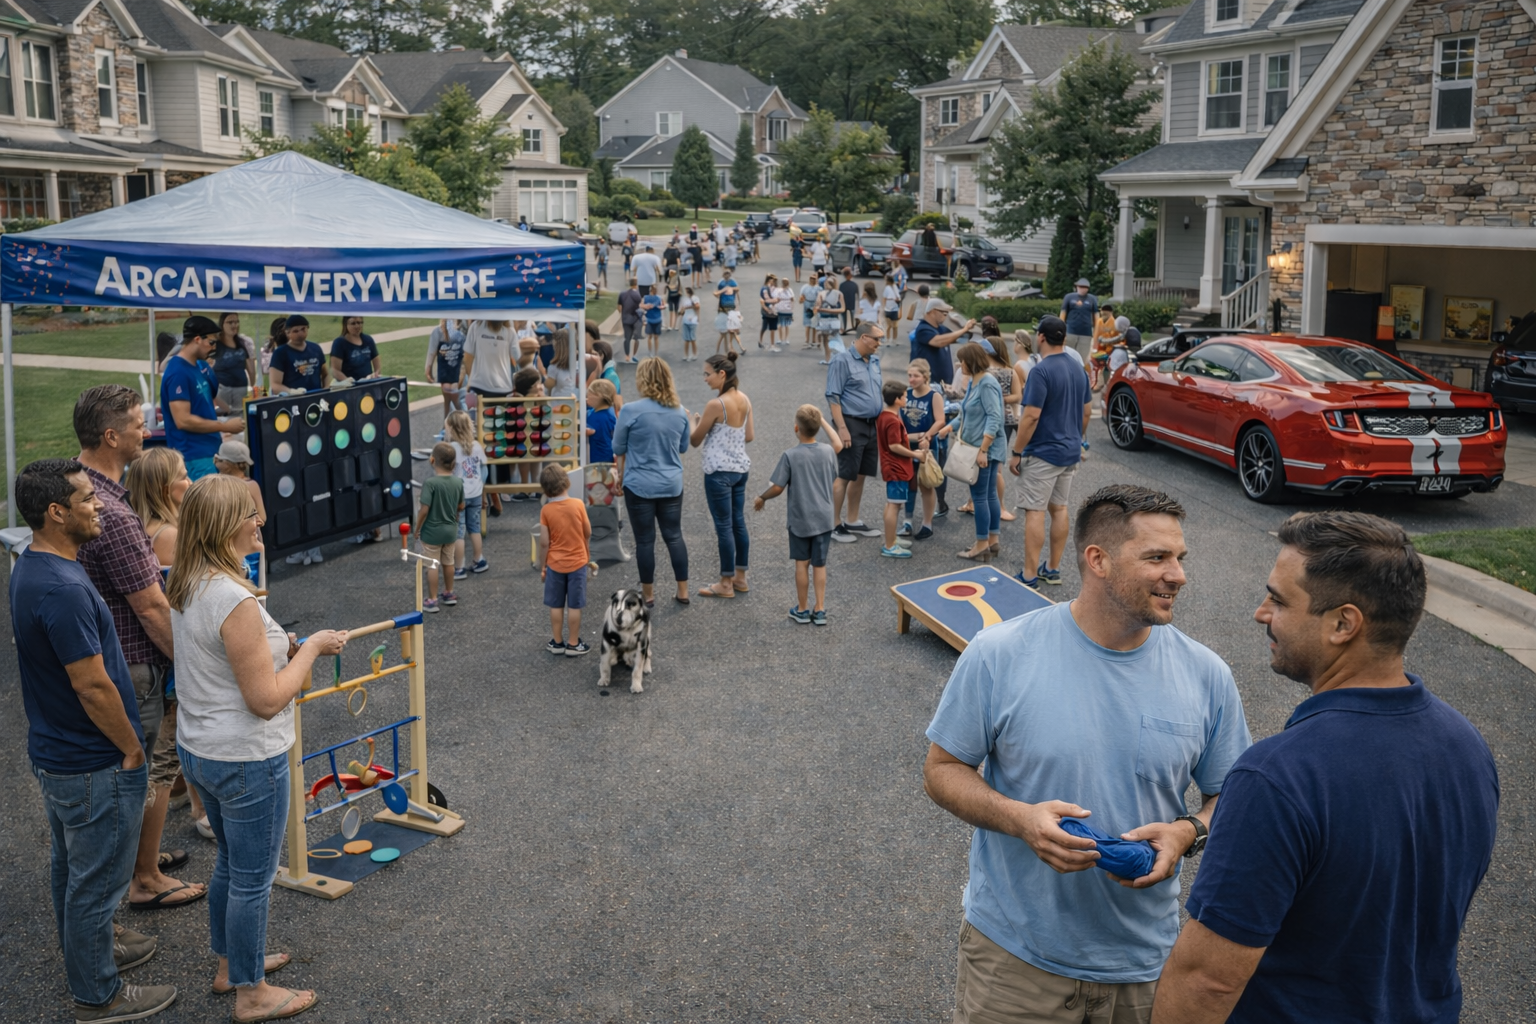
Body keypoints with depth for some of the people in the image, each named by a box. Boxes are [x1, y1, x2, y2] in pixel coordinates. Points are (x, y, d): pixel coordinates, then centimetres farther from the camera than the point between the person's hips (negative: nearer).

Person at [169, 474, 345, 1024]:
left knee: (231, 863, 26)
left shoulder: (186, 589, 2)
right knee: (253, 878, 8)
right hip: (246, 761, -9)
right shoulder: (235, 601, -28)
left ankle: (231, 963, 43)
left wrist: (279, 645, 7)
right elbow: (267, 700, -25)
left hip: (198, 749, 9)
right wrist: (311, 647, -14)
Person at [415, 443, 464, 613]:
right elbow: (461, 507, 4)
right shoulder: (458, 482, -7)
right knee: (448, 563, 21)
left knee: (432, 566, 6)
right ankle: (449, 594, 35)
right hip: (451, 530, 5)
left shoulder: (430, 483, -24)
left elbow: (424, 510, -23)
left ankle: (432, 601, 13)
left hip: (432, 531, -5)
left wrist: (417, 529, -10)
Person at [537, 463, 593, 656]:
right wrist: (586, 551, 17)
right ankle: (573, 644, 13)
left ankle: (557, 643, 20)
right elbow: (588, 533, -2)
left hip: (555, 564, 1)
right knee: (574, 606, 7)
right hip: (577, 562, 0)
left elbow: (544, 543, -9)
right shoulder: (578, 504, -12)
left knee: (556, 606, 12)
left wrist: (542, 567, 3)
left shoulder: (546, 511, -12)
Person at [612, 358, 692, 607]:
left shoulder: (631, 411, -14)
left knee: (645, 540, 7)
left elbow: (618, 448, -2)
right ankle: (683, 591, 19)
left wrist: (620, 472, 14)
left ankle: (648, 594, 18)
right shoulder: (680, 411, 0)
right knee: (674, 536, 14)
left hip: (640, 485, -4)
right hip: (672, 484, 4)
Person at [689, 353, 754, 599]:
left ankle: (726, 584, 10)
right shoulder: (744, 400, 2)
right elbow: (749, 437, 10)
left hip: (719, 472, -8)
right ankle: (740, 577, 25)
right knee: (739, 522, 15)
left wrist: (695, 422, 9)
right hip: (740, 467, 8)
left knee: (724, 526, 1)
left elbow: (695, 441, -10)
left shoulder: (716, 405, -20)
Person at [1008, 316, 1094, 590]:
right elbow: (1087, 411, 14)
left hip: (1043, 453, -8)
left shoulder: (1040, 372, -18)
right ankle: (1053, 569, 21)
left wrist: (1016, 452, -14)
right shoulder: (1078, 369, 7)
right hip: (1070, 451, 8)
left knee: (1035, 512, -4)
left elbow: (1031, 416, -21)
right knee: (1059, 508, 14)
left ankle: (1029, 576, -1)